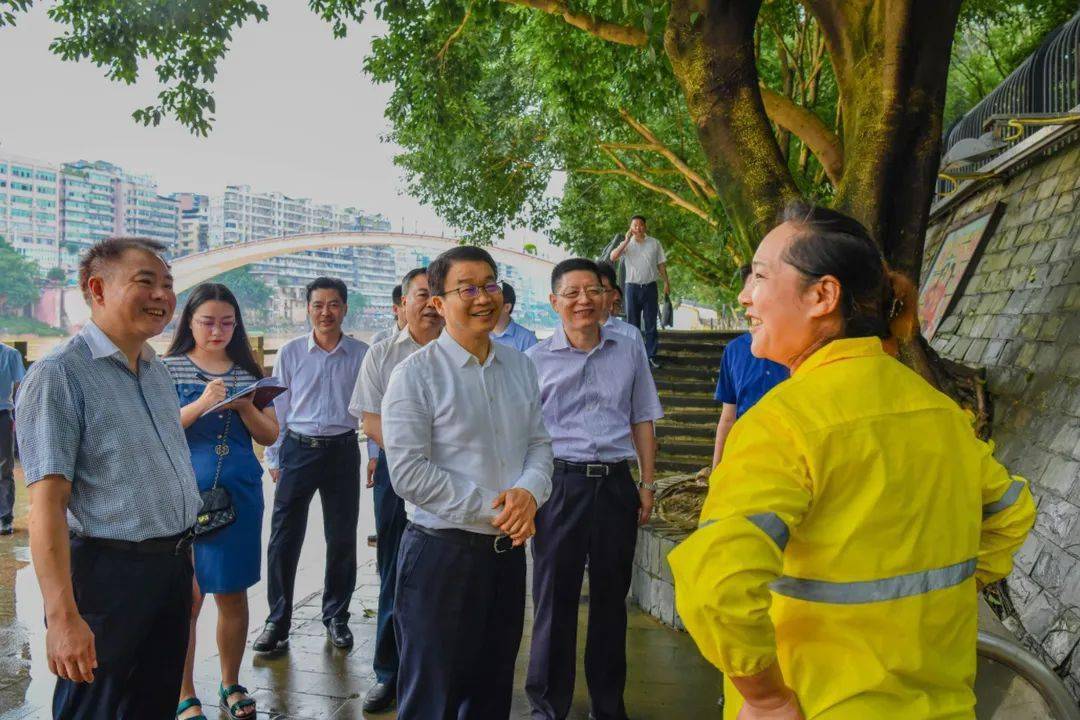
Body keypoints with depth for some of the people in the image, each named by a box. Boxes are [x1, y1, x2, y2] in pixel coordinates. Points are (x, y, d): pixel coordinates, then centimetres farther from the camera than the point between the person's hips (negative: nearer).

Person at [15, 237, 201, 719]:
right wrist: (62, 616, -26)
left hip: (173, 566, 7)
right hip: (108, 571, -7)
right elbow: (47, 501, -21)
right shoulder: (59, 375, -15)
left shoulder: (157, 371, 10)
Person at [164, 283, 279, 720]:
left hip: (240, 495, 3)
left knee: (232, 593, 11)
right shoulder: (168, 369, 0)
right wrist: (200, 405, -21)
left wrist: (244, 407, -10)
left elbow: (270, 435, 8)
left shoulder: (248, 372, 9)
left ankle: (231, 684, 26)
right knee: (188, 595, -1)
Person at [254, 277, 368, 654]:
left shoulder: (361, 354, 1)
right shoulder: (291, 352, 1)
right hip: (298, 449, 0)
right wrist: (273, 458, 4)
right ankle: (277, 622, 12)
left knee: (342, 539, 9)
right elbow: (277, 407, 5)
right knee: (284, 538, -1)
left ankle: (336, 617, 25)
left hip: (342, 451, 1)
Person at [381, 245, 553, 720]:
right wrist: (494, 509, -17)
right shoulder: (416, 374, -12)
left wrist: (529, 492, -12)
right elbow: (408, 473, -17)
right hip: (441, 553, -5)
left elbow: (539, 442, 10)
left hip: (509, 549, 6)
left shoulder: (520, 367, 7)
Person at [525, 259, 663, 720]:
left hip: (616, 484, 2)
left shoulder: (629, 350, 7)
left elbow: (642, 420, 11)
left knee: (611, 596, 11)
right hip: (561, 483, -2)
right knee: (555, 596, 4)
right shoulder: (536, 360, 1)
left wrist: (647, 483, 8)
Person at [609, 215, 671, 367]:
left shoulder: (654, 243, 5)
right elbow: (613, 257, -14)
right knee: (633, 323, 5)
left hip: (650, 287, 0)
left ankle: (651, 355, 5)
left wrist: (666, 282, 2)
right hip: (632, 287, 0)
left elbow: (661, 264, 9)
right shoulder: (626, 244, 3)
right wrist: (627, 240, -17)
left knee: (651, 323, 2)